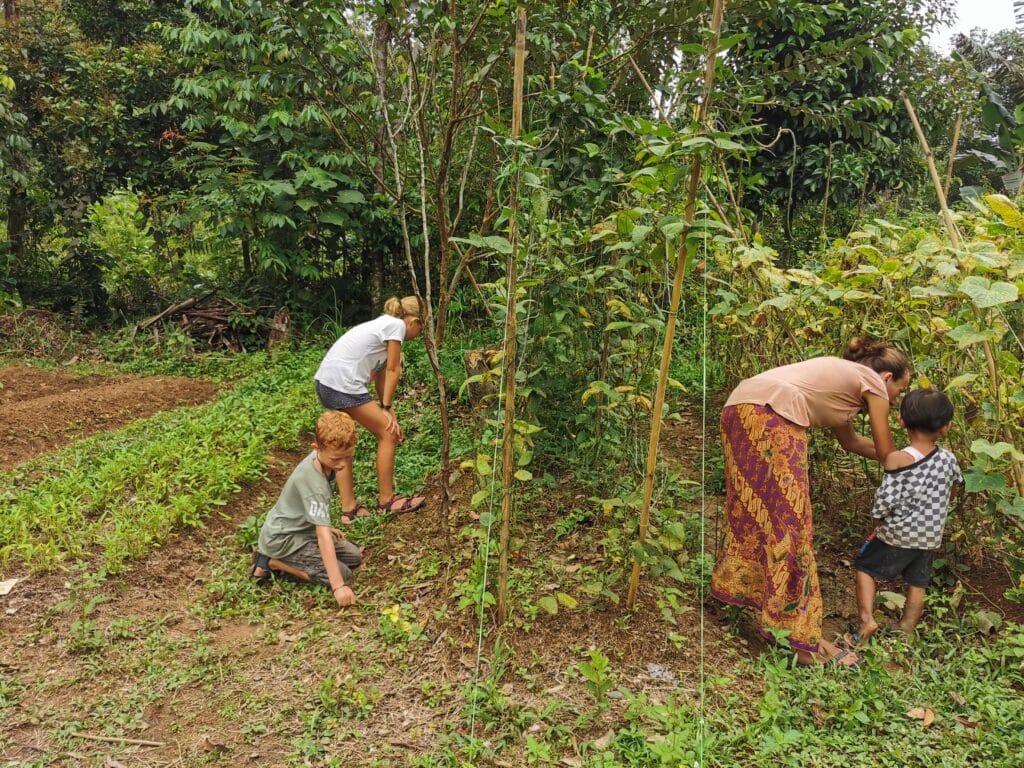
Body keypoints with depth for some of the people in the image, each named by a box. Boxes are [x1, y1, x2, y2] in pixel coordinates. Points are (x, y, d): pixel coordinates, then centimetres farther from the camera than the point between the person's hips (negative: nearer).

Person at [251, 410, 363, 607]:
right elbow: (323, 535, -37)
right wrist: (338, 586, -39)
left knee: (355, 557, 8)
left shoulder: (324, 457, -8)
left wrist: (324, 527, 17)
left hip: (303, 529, 9)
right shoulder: (312, 481, -33)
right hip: (282, 539, -9)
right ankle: (273, 563, -5)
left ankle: (287, 559, 8)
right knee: (343, 574, -16)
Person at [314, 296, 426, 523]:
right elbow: (393, 371, -1)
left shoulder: (383, 324, 23)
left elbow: (381, 375, 20)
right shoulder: (397, 325, -3)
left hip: (325, 382, 10)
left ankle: (348, 507, 24)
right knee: (388, 434, 4)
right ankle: (386, 501, 15)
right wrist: (387, 407, 7)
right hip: (344, 384, -10)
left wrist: (388, 411, 18)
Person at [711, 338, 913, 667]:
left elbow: (850, 440, 46)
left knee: (752, 505, 20)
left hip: (738, 406, 9)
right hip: (771, 414, -9)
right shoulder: (873, 383, 13)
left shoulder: (842, 374, 35)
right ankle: (802, 639, 0)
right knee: (789, 519, -5)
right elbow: (886, 454, 20)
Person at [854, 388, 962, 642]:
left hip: (899, 535, -4)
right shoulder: (948, 459, -4)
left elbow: (886, 498, -21)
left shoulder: (897, 459, -20)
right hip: (930, 538, 4)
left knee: (865, 567, 12)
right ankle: (906, 631, 21)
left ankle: (867, 618, -1)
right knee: (918, 583, 17)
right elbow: (957, 482, 17)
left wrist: (877, 519, -4)